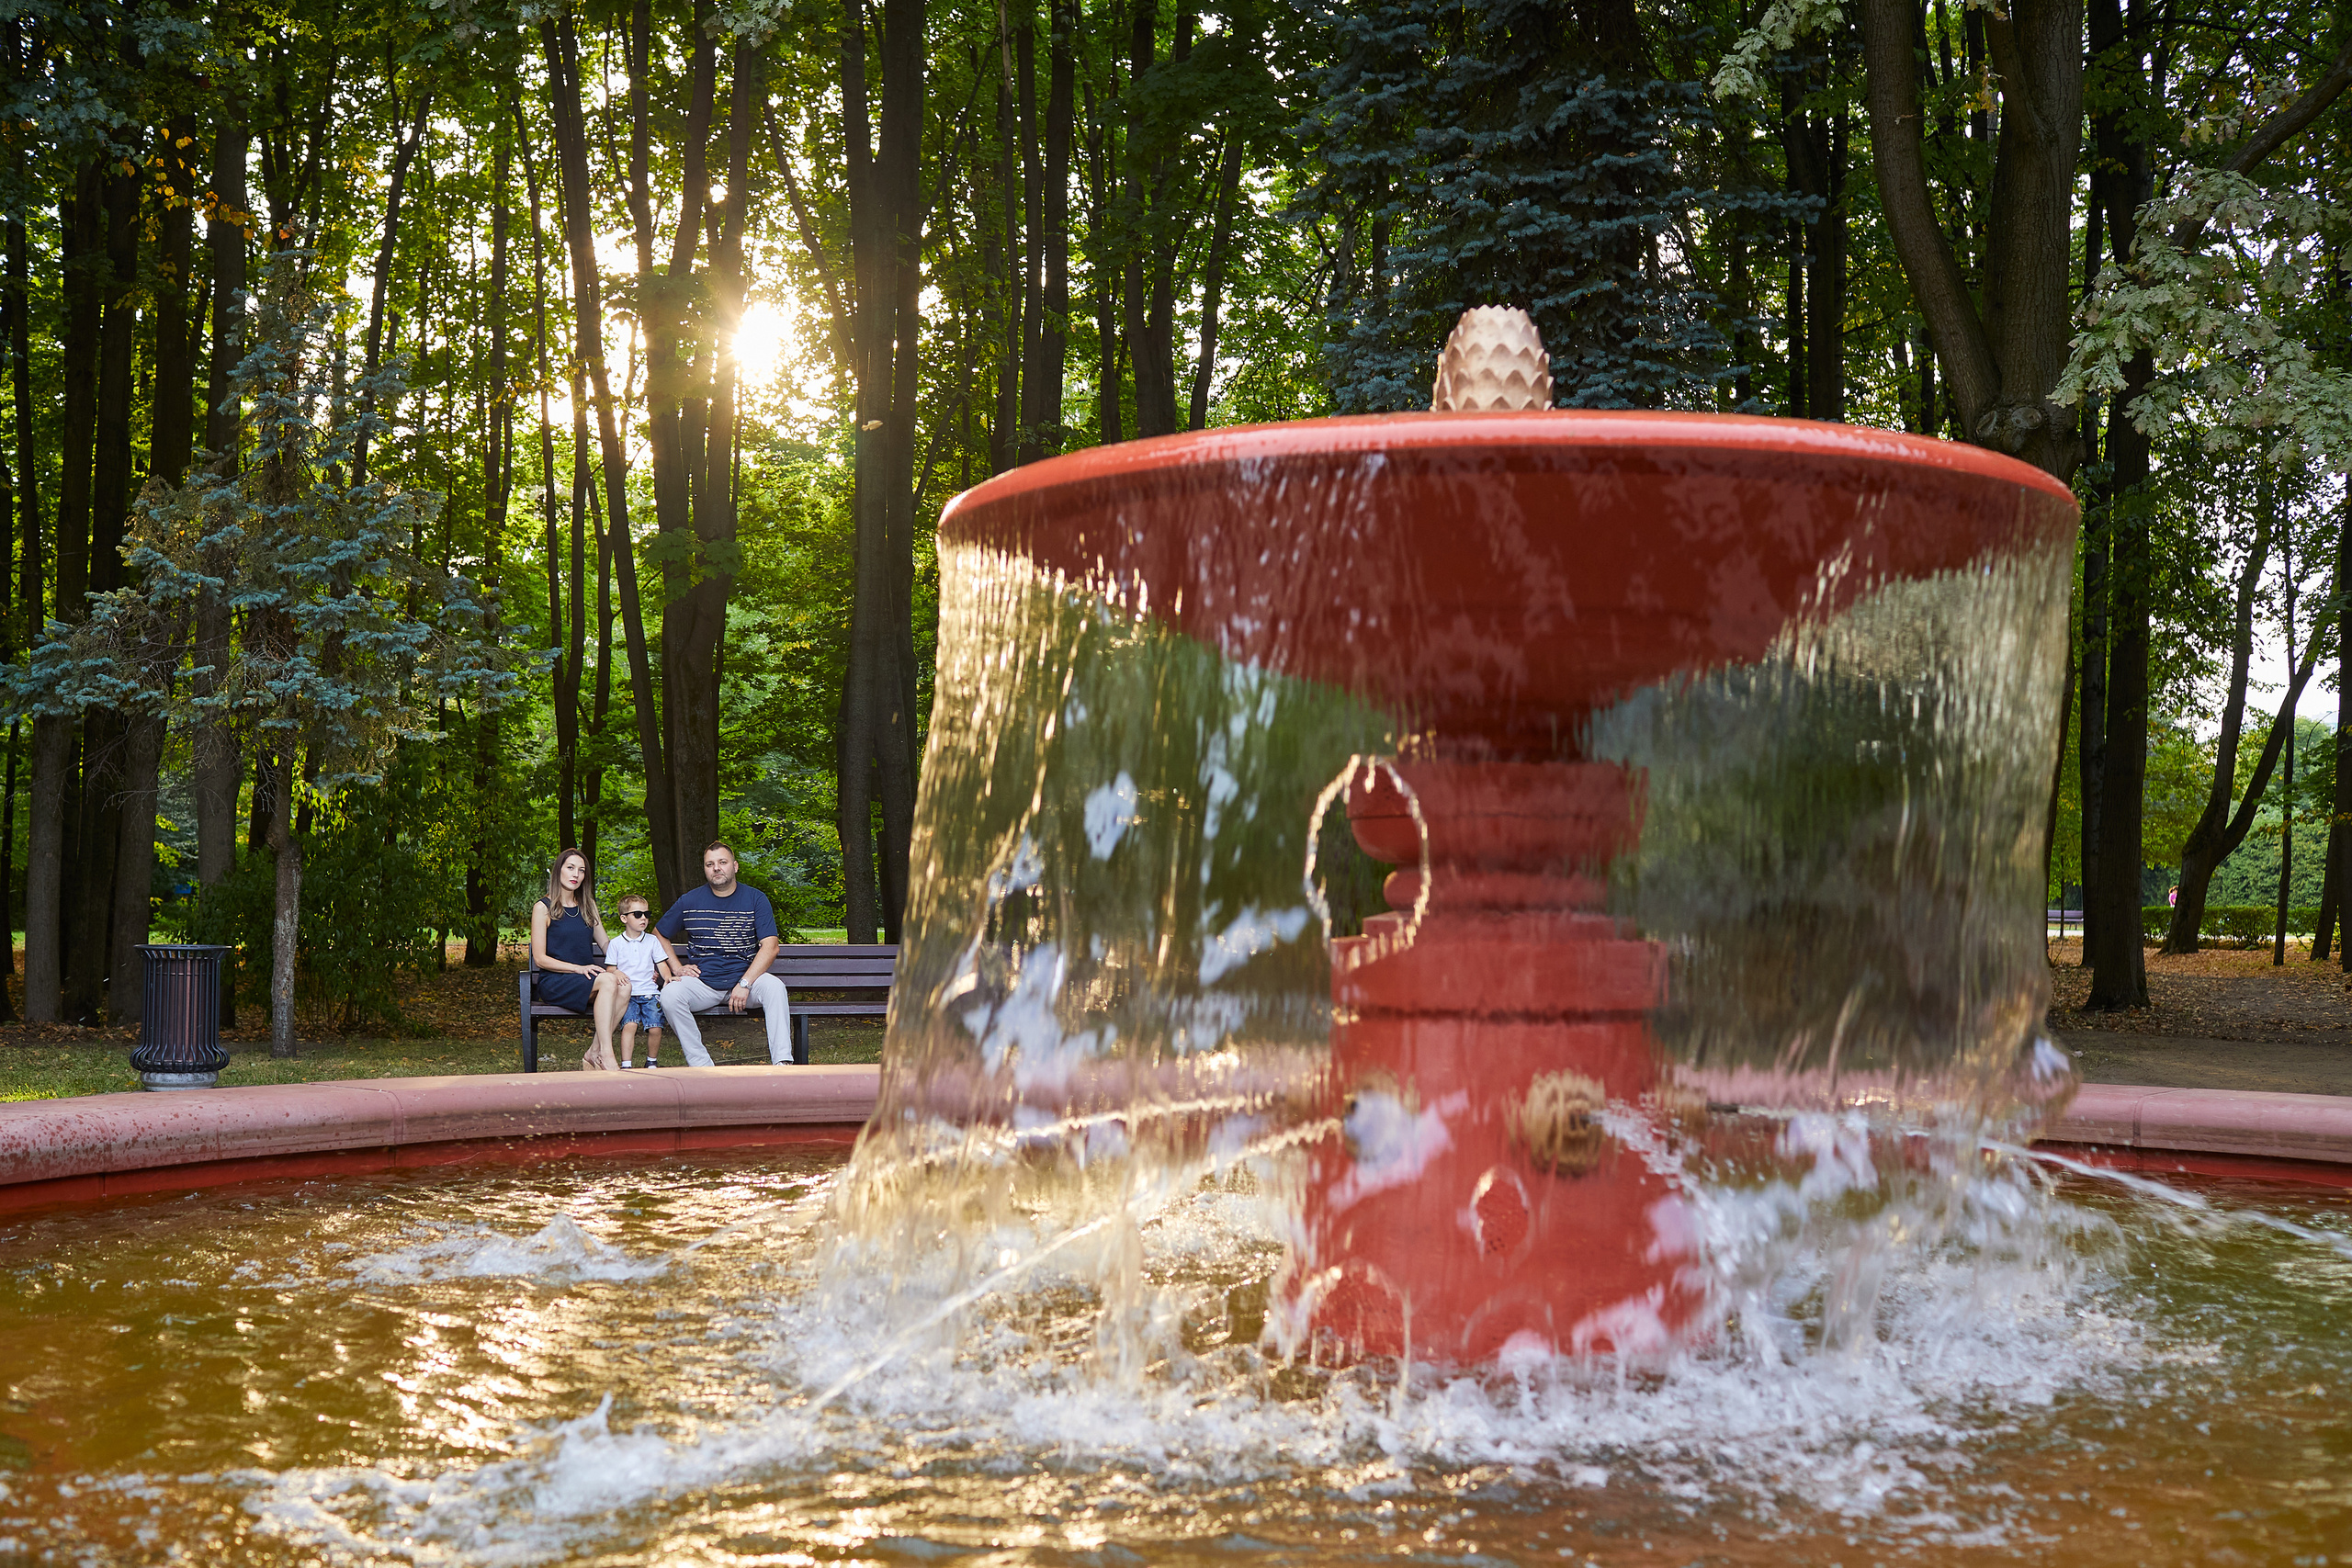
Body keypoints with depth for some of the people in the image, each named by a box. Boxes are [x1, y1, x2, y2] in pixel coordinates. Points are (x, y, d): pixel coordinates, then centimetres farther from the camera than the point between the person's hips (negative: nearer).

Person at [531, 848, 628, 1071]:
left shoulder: (588, 906, 18)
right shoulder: (543, 908, 0)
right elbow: (540, 958, -6)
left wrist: (614, 968, -4)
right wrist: (579, 968, -18)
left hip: (587, 980, 5)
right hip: (553, 983, -5)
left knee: (624, 985, -29)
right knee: (608, 981, -33)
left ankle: (594, 1055, -25)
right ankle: (606, 1055, -35)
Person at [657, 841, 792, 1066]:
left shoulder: (755, 899, 1)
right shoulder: (689, 901, 5)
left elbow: (769, 947, -8)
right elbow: (660, 936, 20)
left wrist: (744, 984, -19)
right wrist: (678, 968, 5)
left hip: (745, 977, -1)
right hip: (702, 982, 1)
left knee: (774, 987, -32)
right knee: (670, 994, -29)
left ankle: (782, 1062, -30)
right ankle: (700, 1065, -23)